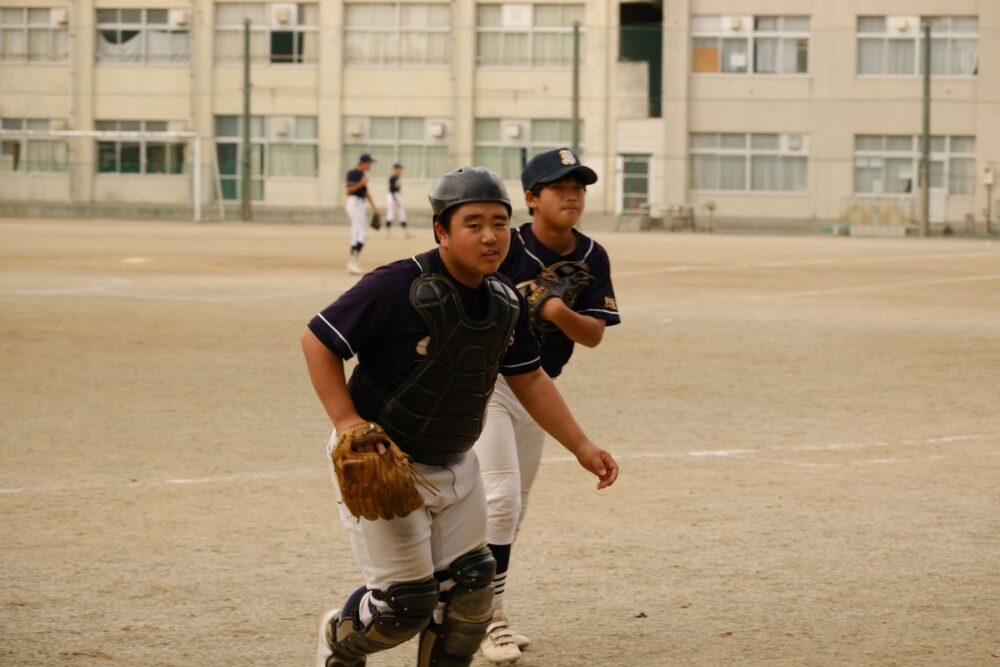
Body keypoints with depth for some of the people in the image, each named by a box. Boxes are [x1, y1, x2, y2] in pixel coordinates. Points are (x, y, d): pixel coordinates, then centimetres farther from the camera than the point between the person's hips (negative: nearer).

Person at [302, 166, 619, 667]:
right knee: (407, 601, -4)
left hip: (454, 465, 7)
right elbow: (317, 340, -18)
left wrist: (581, 446, 7)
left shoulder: (505, 301, -1)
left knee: (470, 589, 8)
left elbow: (529, 380, 11)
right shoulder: (398, 288, -24)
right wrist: (347, 423, -25)